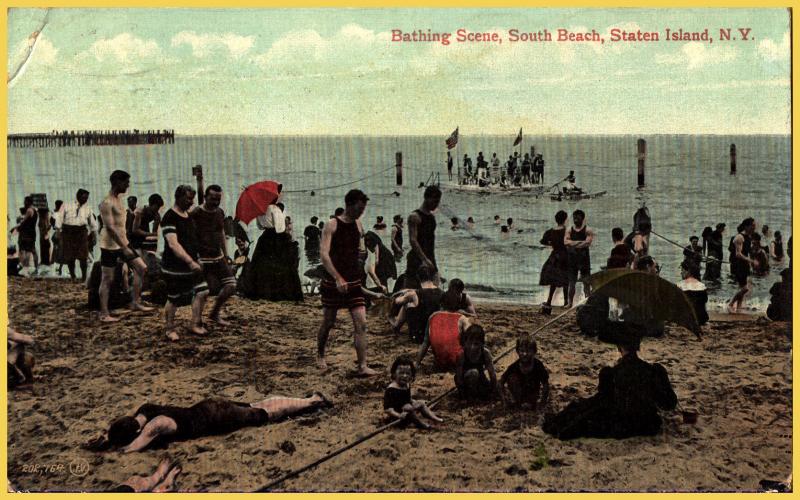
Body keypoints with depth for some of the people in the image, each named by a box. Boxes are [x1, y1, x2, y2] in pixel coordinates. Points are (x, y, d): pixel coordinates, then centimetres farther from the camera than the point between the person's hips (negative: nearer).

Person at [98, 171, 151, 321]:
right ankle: (104, 314, 6)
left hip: (123, 243, 9)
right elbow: (110, 228, -24)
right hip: (110, 246, -9)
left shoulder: (118, 199, 12)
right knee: (107, 279, -2)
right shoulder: (107, 203, -17)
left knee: (141, 268, 5)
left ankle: (136, 302, 12)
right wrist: (124, 248, -27)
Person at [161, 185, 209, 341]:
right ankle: (170, 328, 22)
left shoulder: (189, 216, 9)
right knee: (174, 299, 3)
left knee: (202, 292, 1)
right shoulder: (169, 218, -17)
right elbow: (173, 244, -26)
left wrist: (196, 260, 22)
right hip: (175, 267, -7)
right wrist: (190, 261, -32)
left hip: (191, 265, 7)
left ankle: (195, 325, 15)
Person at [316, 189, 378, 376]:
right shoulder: (332, 225, -10)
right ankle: (320, 355, 34)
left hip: (354, 282, 4)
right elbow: (323, 254, -20)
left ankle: (363, 366, -8)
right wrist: (338, 278, -27)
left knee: (361, 323, -7)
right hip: (333, 282, -4)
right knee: (328, 322, 9)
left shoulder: (358, 225, 7)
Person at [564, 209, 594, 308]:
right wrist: (579, 242, -13)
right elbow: (566, 242, -5)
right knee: (571, 282, 3)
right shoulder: (569, 230, 10)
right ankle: (569, 302, 6)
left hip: (584, 258, -3)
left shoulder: (587, 230, 0)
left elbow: (588, 243, -15)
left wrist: (573, 244, -11)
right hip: (571, 258, 3)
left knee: (586, 282, -3)